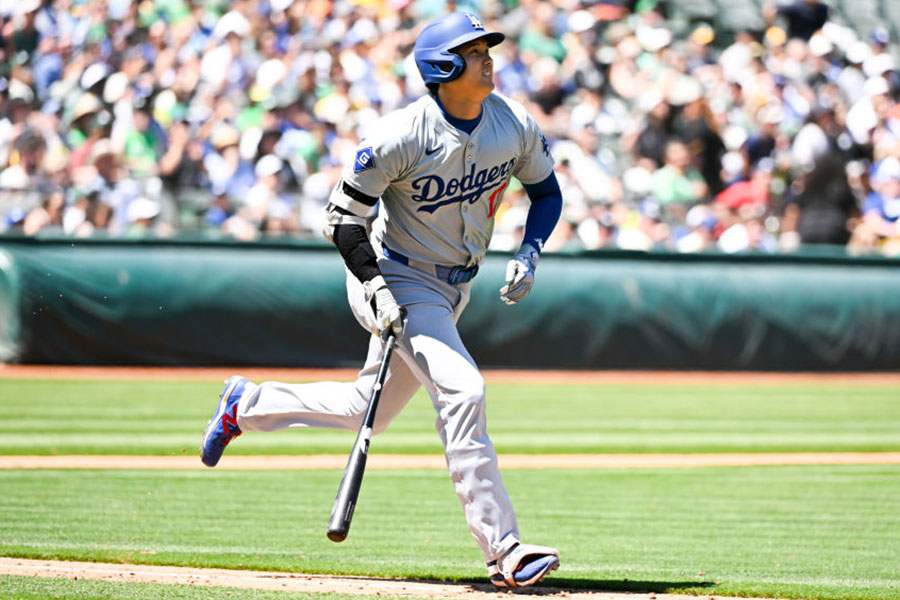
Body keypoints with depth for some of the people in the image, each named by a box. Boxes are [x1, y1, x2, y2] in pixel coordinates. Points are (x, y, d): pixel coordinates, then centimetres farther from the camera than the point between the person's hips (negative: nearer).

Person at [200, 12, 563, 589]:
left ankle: (247, 403, 38)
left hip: (453, 288, 7)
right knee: (462, 390, -23)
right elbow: (344, 213, -14)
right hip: (397, 278, -7)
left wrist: (528, 256, -8)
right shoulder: (401, 135, -23)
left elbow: (547, 191, 9)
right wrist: (377, 289, -24)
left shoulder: (515, 126, -7)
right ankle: (504, 551, -23)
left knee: (368, 411, 16)